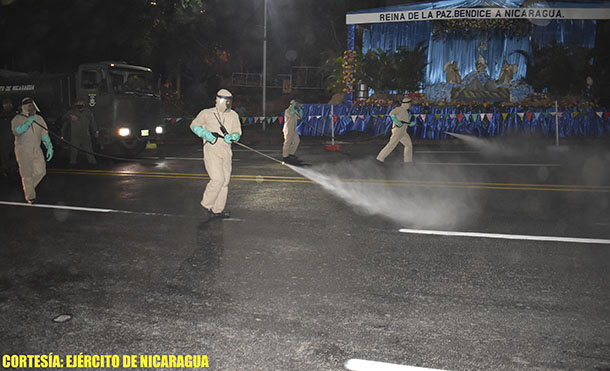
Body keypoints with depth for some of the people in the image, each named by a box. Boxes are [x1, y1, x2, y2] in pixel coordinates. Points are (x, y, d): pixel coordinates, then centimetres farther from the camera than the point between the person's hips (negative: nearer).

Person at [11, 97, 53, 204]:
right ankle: (30, 196, 13)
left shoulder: (39, 119, 8)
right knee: (26, 174, 1)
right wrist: (28, 123, -28)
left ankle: (29, 187, 26)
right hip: (23, 150, -4)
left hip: (36, 150, 4)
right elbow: (16, 131, -21)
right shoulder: (17, 119, -3)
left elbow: (44, 134, 8)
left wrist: (49, 147, -1)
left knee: (41, 172, -1)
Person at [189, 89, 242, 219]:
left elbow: (237, 132, 7)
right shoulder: (207, 114, -3)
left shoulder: (233, 115, 7)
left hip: (226, 152, 5)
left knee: (225, 181, 7)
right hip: (211, 151, -5)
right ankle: (206, 204, 5)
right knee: (218, 179, -15)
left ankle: (218, 209, 18)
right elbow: (194, 125, 9)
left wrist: (232, 137, -17)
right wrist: (205, 134, -9)